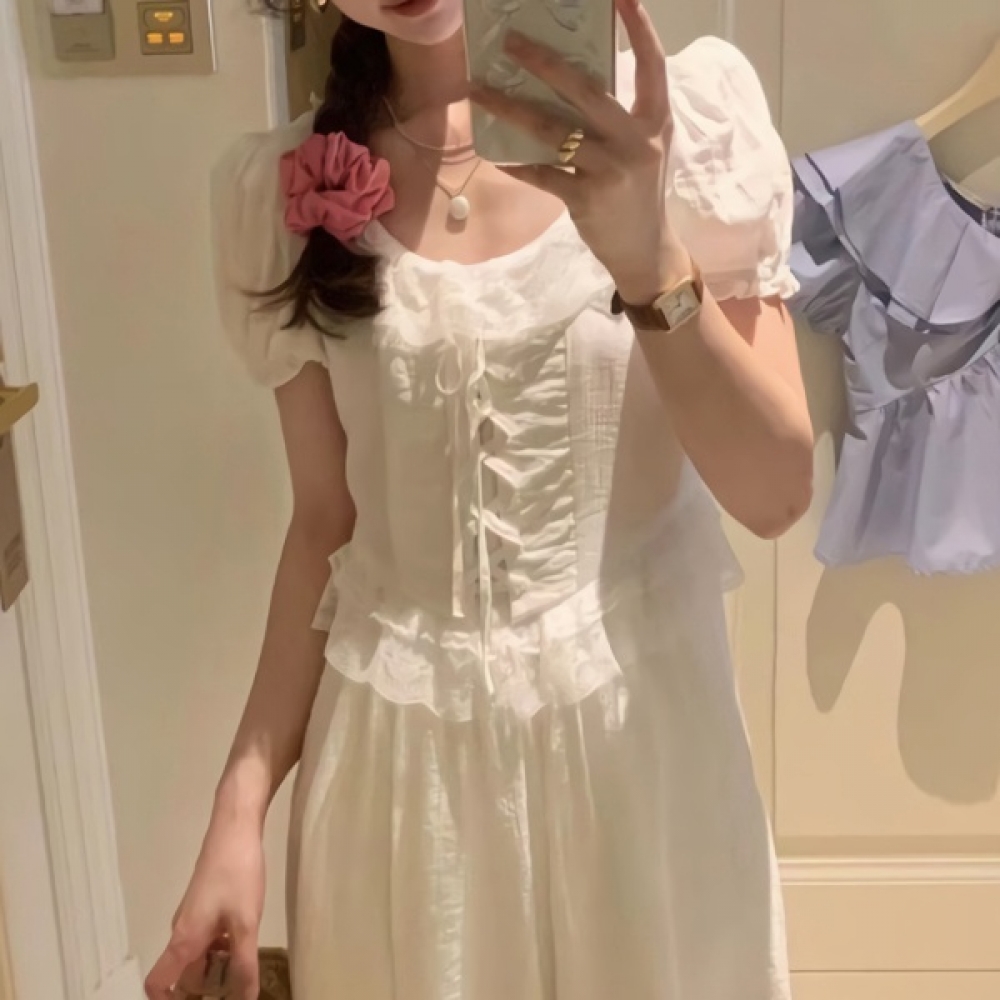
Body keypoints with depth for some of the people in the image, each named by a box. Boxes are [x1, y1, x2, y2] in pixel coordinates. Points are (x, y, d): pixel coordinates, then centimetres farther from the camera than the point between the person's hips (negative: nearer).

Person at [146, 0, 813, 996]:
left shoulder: (689, 108, -9)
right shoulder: (275, 188, -2)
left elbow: (775, 495, -12)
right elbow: (327, 519, 3)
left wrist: (650, 260, -28)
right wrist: (238, 813, 0)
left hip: (633, 729, -1)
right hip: (395, 756, 2)